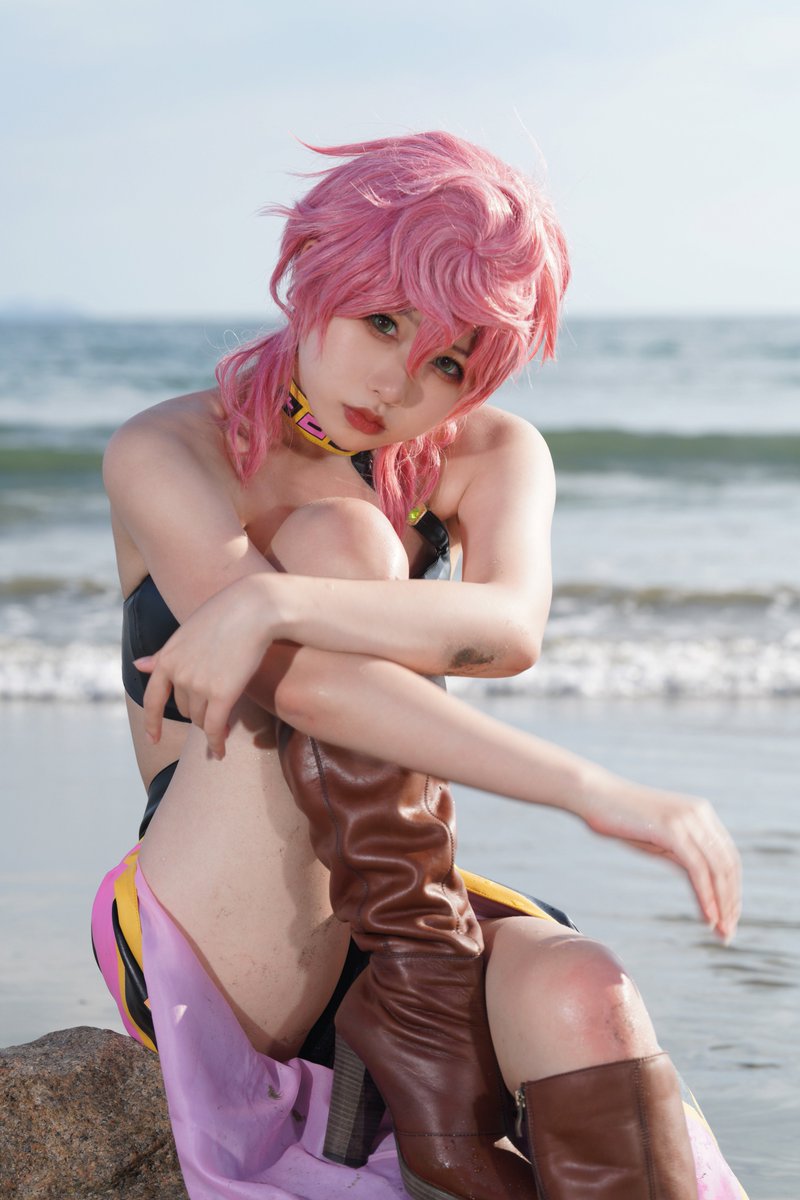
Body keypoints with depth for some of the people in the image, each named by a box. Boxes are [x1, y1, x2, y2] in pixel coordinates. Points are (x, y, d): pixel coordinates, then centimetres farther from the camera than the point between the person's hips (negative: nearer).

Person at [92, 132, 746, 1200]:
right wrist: (594, 791, -34)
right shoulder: (166, 454, -8)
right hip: (217, 945, -3)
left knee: (580, 999, -34)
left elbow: (511, 630, -21)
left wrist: (277, 602, -36)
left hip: (408, 910, 3)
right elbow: (301, 684, -25)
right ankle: (436, 1050, -27)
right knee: (339, 535, -23)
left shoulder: (492, 457, 4)